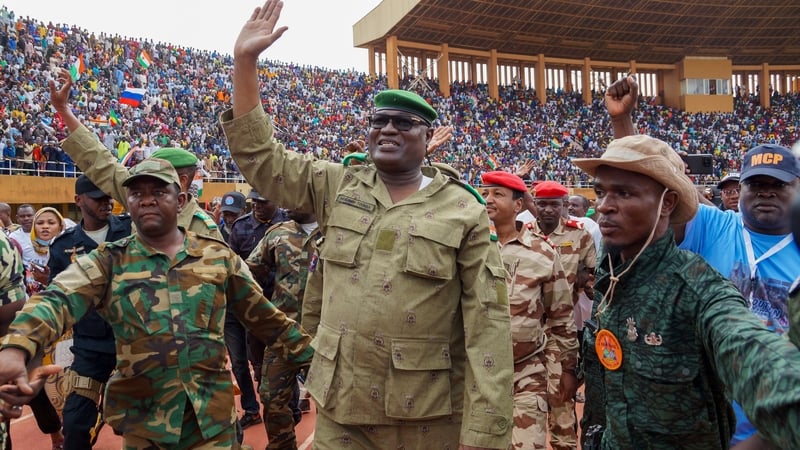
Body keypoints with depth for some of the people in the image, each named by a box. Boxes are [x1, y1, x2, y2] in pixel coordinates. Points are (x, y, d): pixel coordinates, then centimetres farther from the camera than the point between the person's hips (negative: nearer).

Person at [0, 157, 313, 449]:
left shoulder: (218, 255, 3)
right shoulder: (108, 261, -1)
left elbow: (265, 317, 9)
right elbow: (57, 301, -18)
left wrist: (312, 355, 10)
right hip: (143, 422, 0)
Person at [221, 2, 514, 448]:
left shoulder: (464, 211, -6)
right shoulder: (337, 187, 6)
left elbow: (486, 322, -10)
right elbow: (260, 156, 7)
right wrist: (245, 62, -2)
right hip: (338, 409, 3)